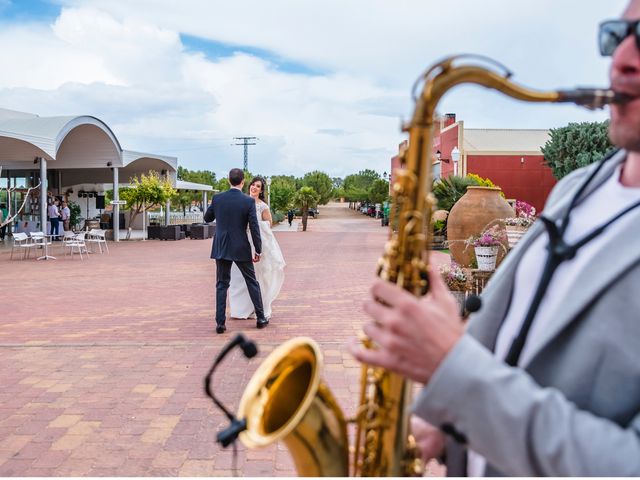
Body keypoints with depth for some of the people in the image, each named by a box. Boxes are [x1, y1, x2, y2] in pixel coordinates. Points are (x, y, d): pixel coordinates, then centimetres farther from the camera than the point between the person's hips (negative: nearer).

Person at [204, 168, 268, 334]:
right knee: (252, 282, 13)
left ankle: (220, 323, 3)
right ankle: (261, 318, 20)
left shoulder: (217, 198, -3)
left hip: (221, 249, 2)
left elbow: (207, 218, 13)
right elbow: (254, 228, -10)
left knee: (222, 285, 8)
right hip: (241, 249, -2)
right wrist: (258, 251, -2)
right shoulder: (248, 201, -10)